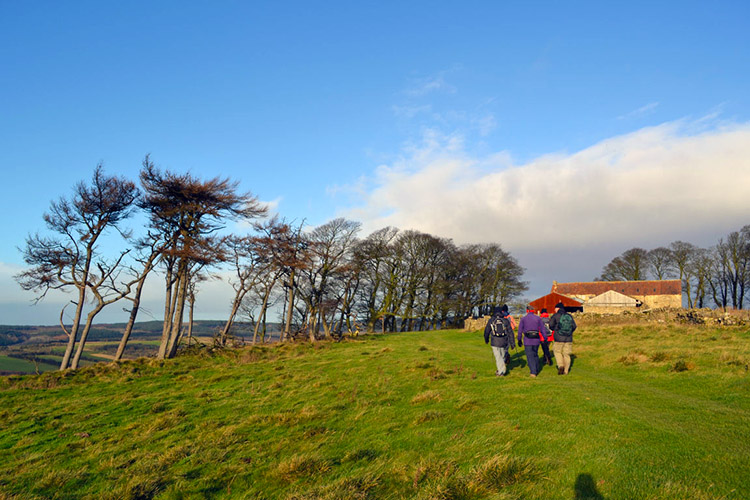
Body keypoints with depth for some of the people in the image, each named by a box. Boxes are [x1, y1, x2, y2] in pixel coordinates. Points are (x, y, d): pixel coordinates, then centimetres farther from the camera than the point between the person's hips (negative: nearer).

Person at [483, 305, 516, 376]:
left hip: (495, 342, -2)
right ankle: (500, 370, 27)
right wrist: (512, 343, 4)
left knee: (498, 357, 2)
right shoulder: (506, 320, 1)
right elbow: (510, 332, 1)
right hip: (504, 342, 2)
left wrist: (486, 339, 25)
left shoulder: (491, 320, -1)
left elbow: (486, 331, 8)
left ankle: (501, 372, 0)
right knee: (503, 356, 17)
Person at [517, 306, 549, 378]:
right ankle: (536, 371, 25)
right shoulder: (538, 318, 4)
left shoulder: (523, 319, 1)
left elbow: (520, 330, 2)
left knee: (530, 356, -2)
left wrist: (519, 340, 11)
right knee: (536, 355, 19)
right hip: (536, 339, 3)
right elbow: (543, 329, 1)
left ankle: (533, 372, -14)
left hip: (527, 340, -2)